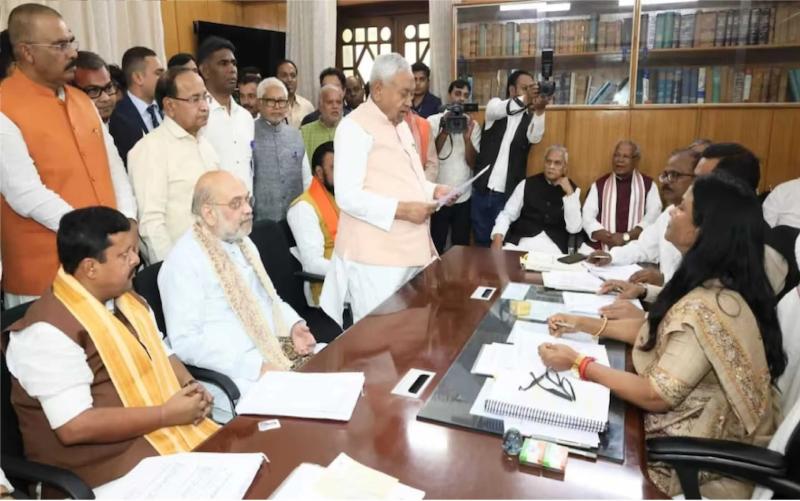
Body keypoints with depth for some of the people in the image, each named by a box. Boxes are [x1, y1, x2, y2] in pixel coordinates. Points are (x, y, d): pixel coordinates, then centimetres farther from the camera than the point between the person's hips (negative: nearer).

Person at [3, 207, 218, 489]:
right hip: (105, 459, -8)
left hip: (166, 428, 8)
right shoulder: (49, 331, -19)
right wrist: (166, 414, -20)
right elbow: (74, 427, -23)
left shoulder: (127, 300, 8)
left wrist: (190, 386, -4)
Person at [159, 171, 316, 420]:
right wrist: (256, 366, -23)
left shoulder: (244, 243, 12)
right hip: (233, 374, -8)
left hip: (278, 351, 8)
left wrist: (293, 325, 1)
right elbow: (186, 341, -18)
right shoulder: (183, 261, -13)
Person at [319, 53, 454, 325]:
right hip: (375, 255, -8)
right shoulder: (354, 127, -11)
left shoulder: (401, 124, 17)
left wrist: (433, 190, 7)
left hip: (409, 249, 8)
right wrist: (400, 209, -22)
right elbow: (347, 196, -19)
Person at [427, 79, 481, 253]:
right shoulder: (433, 121, -1)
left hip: (464, 197, 2)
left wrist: (467, 138, -16)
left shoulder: (473, 125, 5)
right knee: (435, 247, 6)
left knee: (462, 246, 10)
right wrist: (445, 131, -17)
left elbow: (473, 163, -1)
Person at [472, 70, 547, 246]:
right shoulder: (495, 105, 2)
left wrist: (539, 110, -37)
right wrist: (526, 99, -39)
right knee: (481, 240, 9)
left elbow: (535, 138, -18)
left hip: (508, 194, 0)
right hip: (482, 190, 0)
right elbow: (500, 110, -22)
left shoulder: (530, 118, 3)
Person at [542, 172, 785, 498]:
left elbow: (656, 396, -27)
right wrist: (584, 324, 3)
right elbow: (656, 330, 8)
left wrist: (578, 363, -19)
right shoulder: (716, 284, -1)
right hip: (698, 425, 8)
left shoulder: (707, 308, -32)